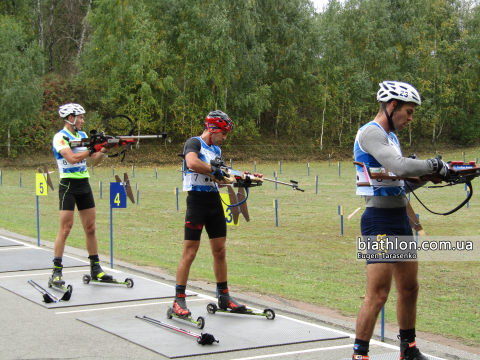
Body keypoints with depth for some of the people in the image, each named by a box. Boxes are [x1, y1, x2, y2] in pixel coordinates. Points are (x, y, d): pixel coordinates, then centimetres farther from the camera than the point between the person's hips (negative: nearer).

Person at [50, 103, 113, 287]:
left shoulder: (83, 135, 14)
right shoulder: (60, 137, -9)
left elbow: (94, 161, 13)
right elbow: (72, 158, -24)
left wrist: (103, 149, -4)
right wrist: (92, 149, -21)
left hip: (84, 185, 7)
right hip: (68, 186, -7)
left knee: (90, 228, 7)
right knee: (65, 229, -9)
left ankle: (95, 268, 14)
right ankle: (56, 272, -4)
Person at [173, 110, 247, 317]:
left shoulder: (216, 150, 19)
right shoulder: (194, 143, -7)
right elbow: (192, 163, -28)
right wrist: (214, 169, -17)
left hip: (215, 201, 8)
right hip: (197, 200, -8)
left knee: (220, 251, 10)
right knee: (190, 252, -6)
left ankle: (224, 297, 19)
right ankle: (179, 300, 0)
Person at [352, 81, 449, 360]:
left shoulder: (390, 137, 18)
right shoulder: (371, 133, -14)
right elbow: (400, 167, -28)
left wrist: (435, 173, 6)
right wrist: (434, 165, -16)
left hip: (400, 221, 10)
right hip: (380, 222, -10)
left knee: (409, 289, 15)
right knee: (378, 295, -10)